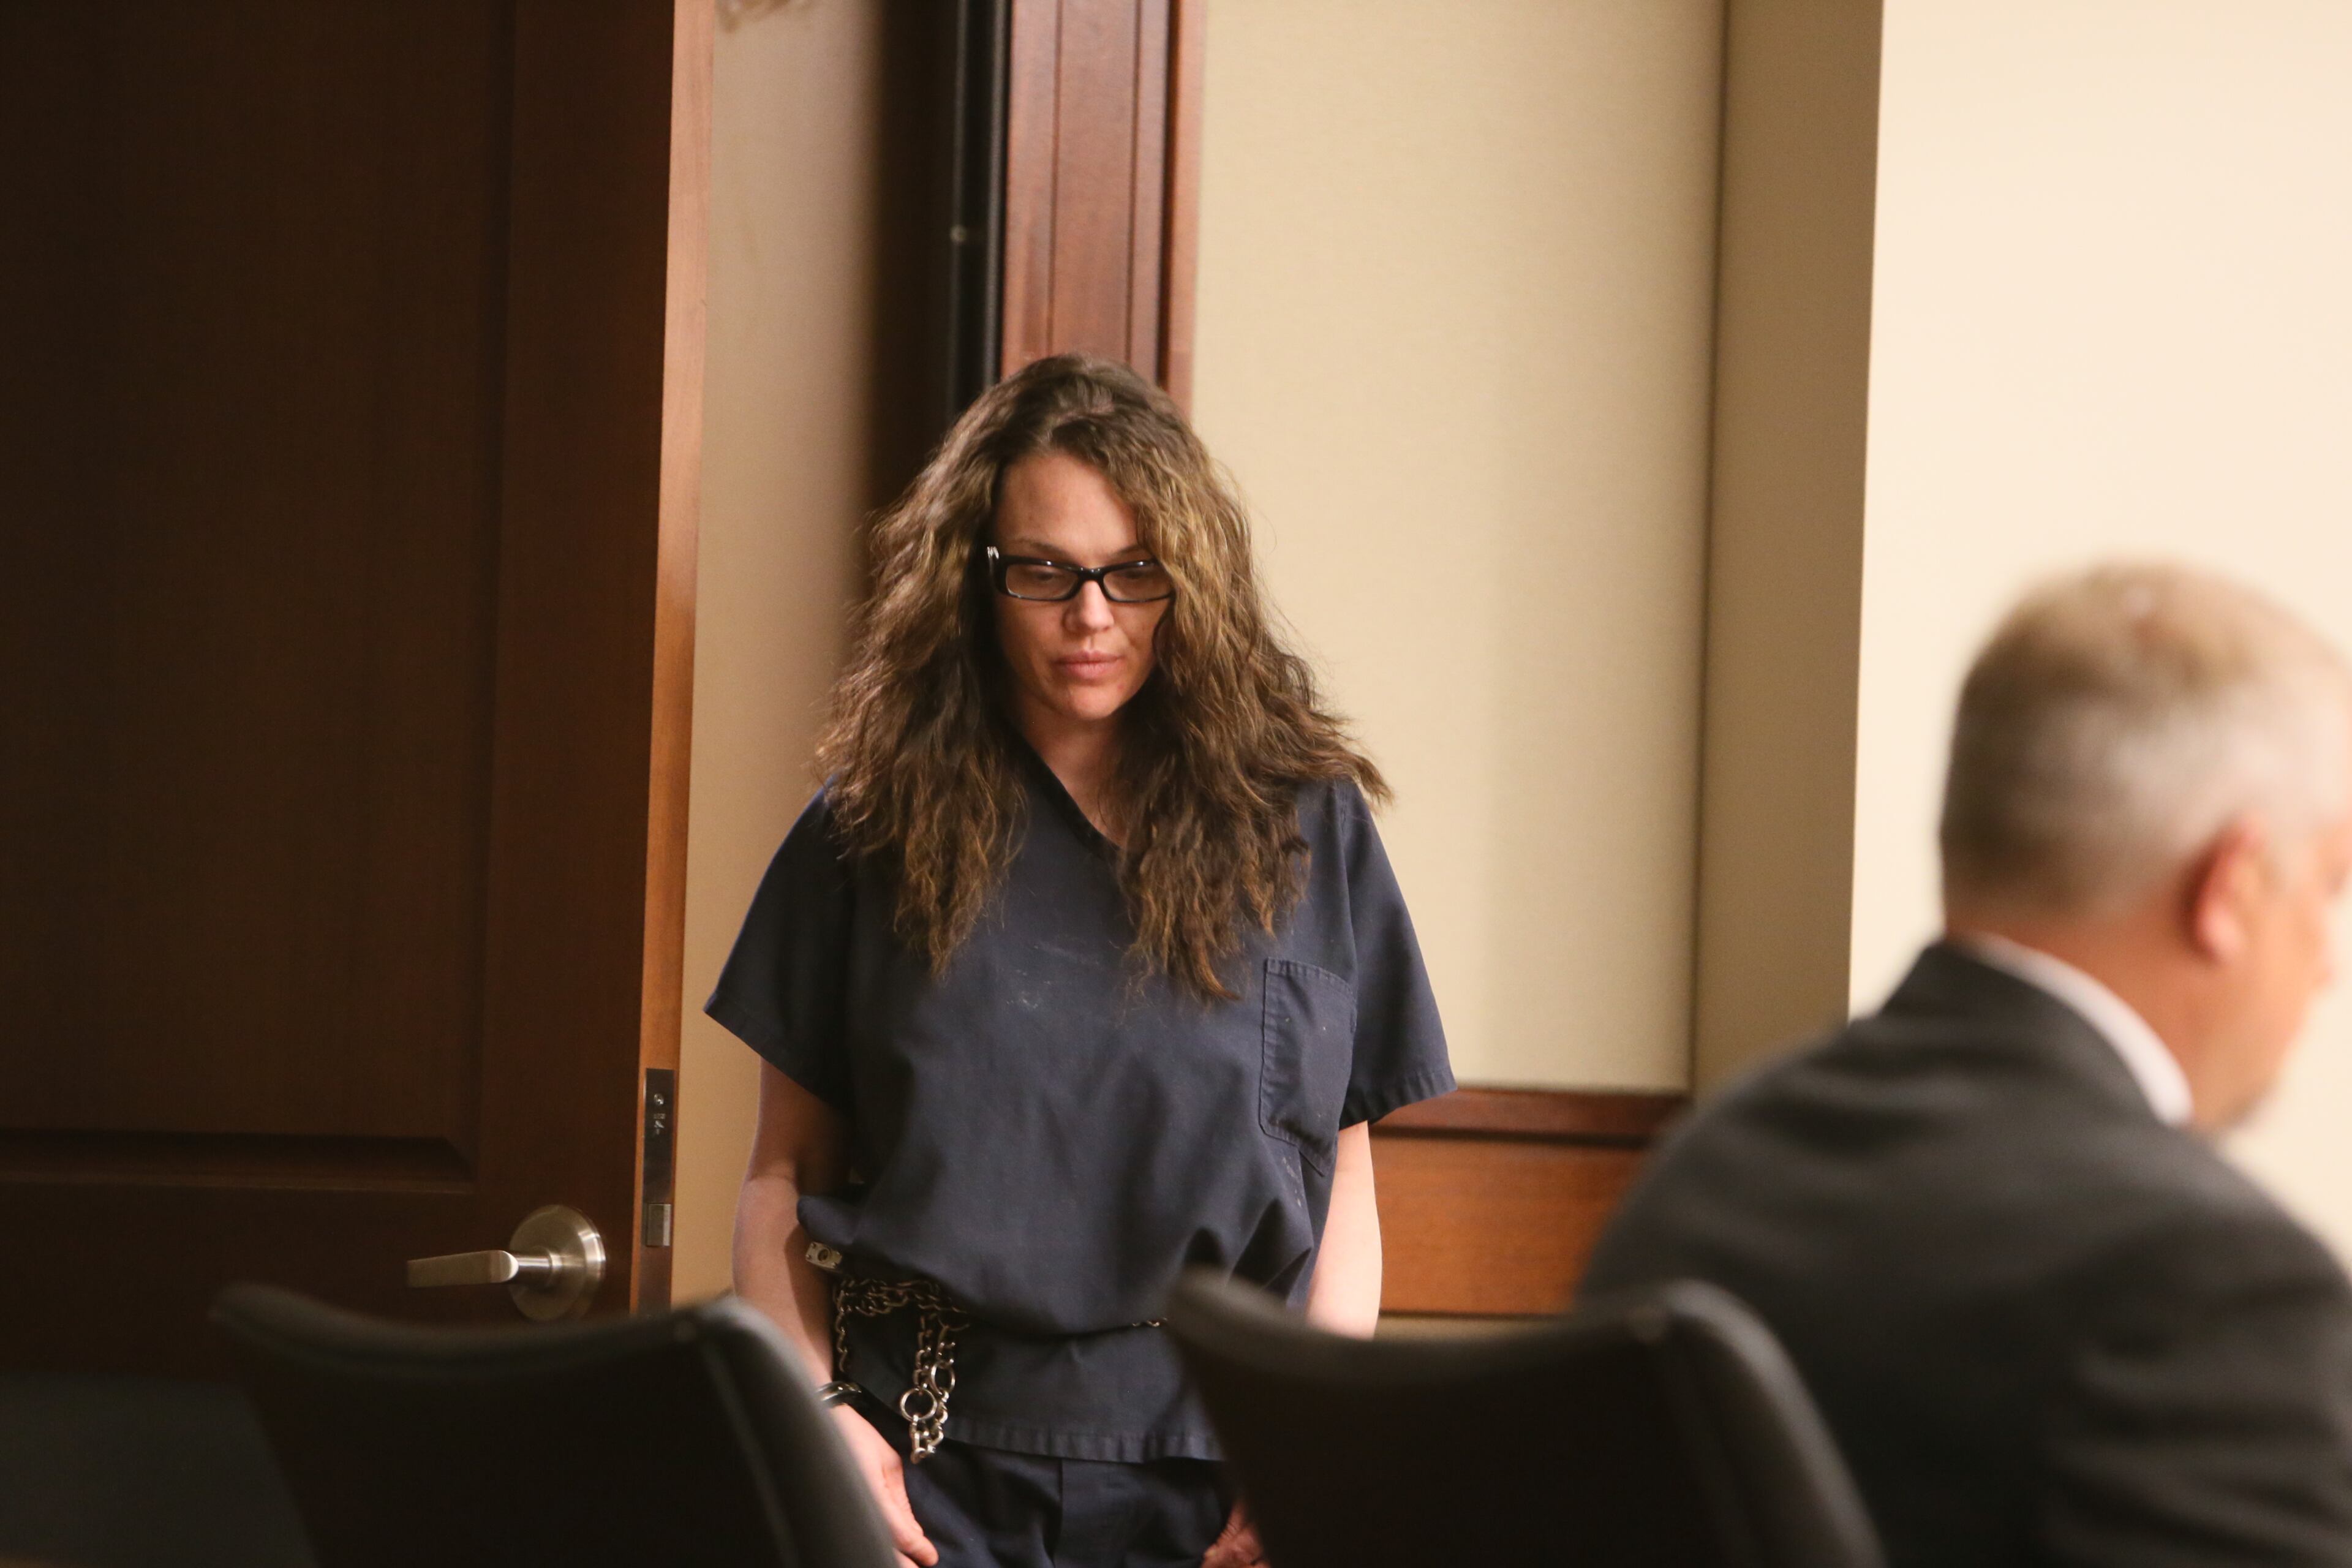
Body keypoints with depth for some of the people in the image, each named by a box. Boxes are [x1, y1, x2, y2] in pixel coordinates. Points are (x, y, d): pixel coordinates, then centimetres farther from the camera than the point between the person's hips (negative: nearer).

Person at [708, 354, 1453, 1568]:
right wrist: (814, 1411, -5)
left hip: (1207, 1469, 1)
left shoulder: (1301, 827, 8)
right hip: (929, 1463, -1)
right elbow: (785, 1172, 9)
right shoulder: (872, 832, 7)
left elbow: (1342, 1183, 10)